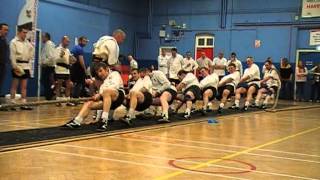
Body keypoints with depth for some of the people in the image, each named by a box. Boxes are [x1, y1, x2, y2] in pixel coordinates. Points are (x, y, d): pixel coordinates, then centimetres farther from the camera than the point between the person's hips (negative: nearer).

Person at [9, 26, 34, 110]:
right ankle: (12, 102, 3)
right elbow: (12, 56, -11)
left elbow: (32, 50, 24)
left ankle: (24, 103, 9)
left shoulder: (27, 42, 12)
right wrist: (15, 67, -16)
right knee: (14, 85, -1)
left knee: (24, 86, 7)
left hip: (26, 66, 6)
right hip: (18, 66, -6)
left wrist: (29, 57, 4)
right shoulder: (14, 42, -6)